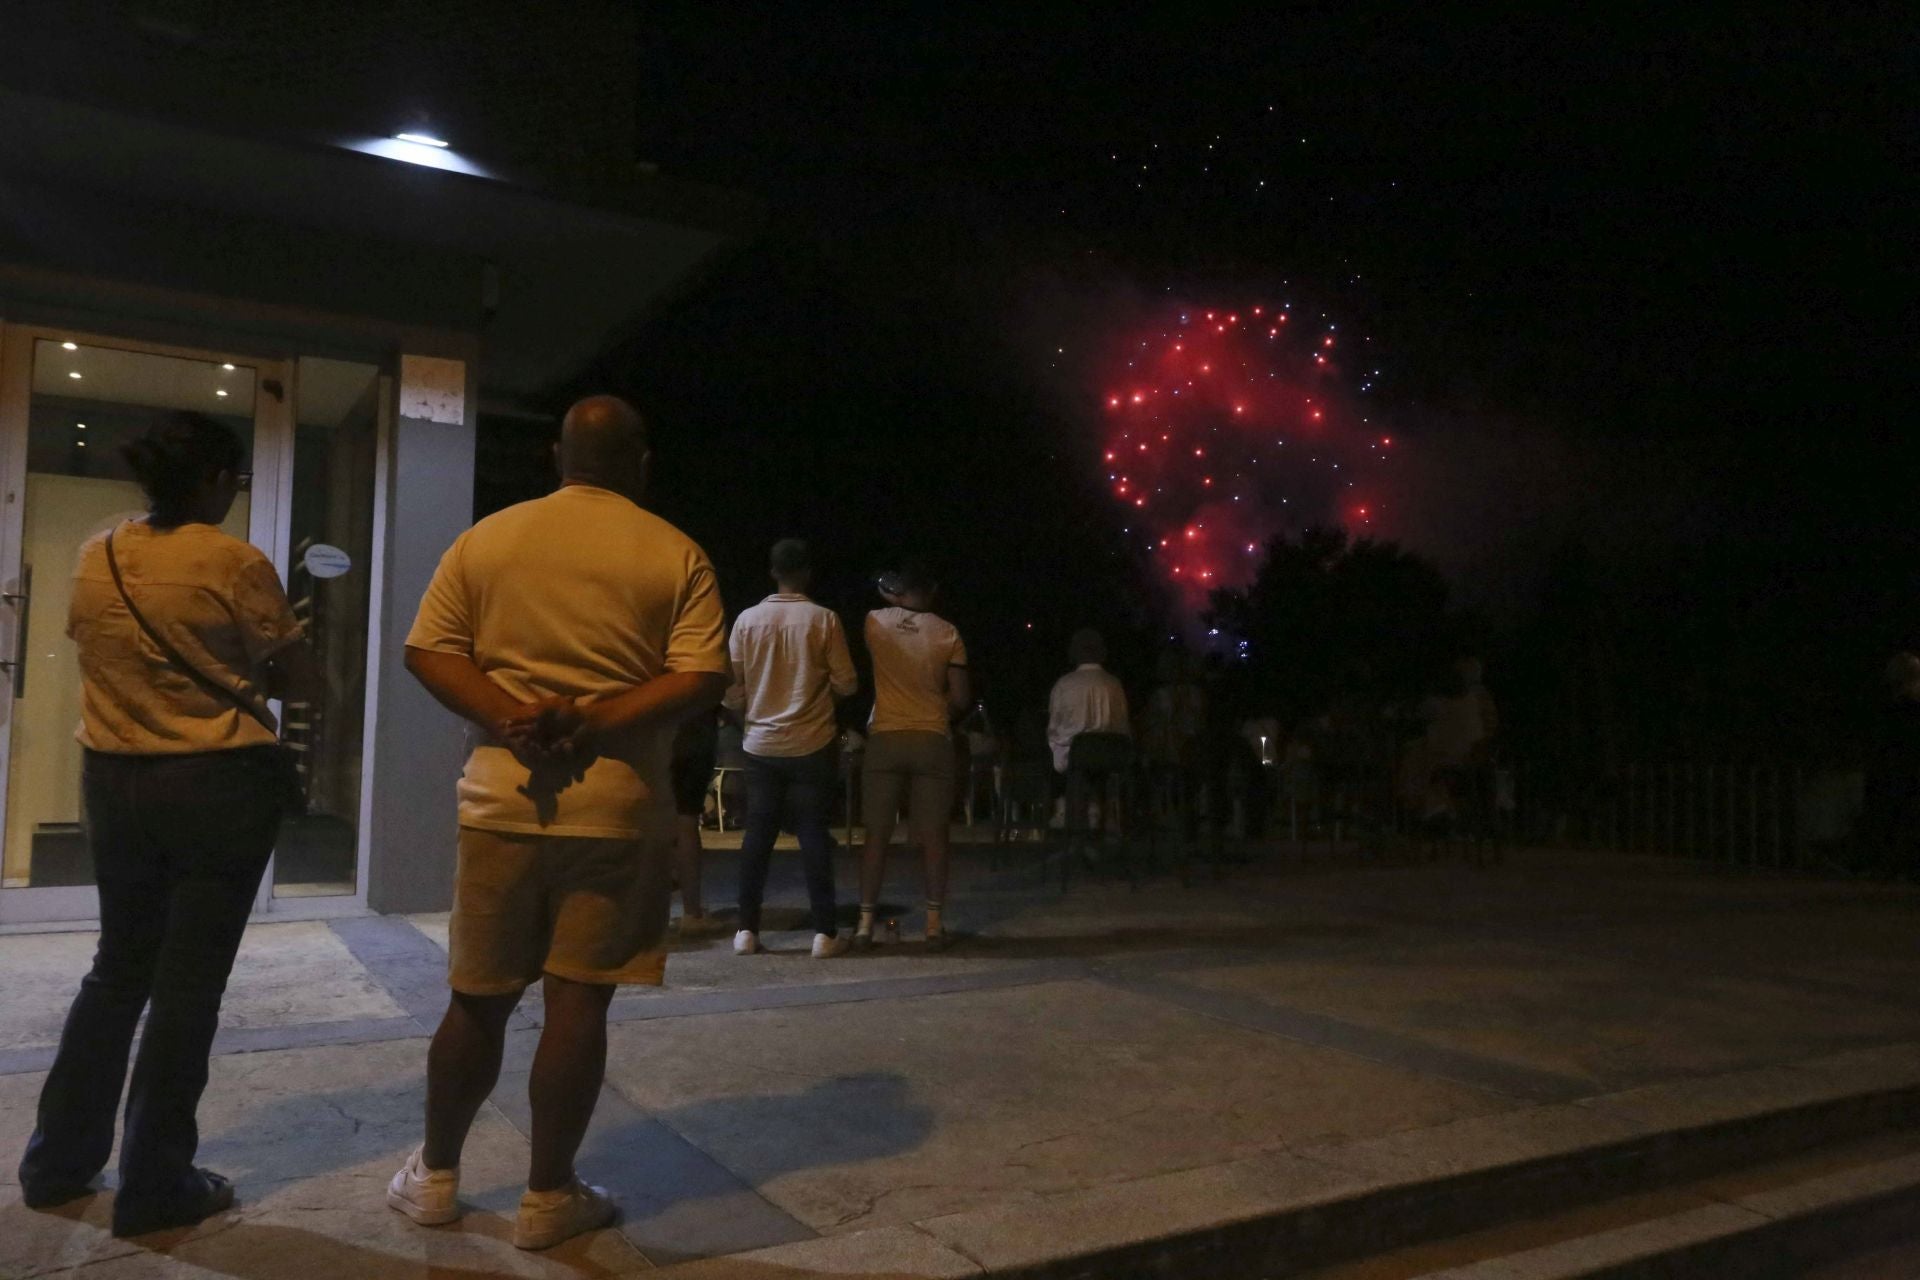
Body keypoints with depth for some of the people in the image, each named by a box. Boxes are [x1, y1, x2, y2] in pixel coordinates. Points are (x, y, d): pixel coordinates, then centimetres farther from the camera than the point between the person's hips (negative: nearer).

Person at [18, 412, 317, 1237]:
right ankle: (154, 1185, 14)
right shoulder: (236, 564, -14)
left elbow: (99, 656, 18)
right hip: (220, 786, -6)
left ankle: (59, 1159, 30)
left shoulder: (95, 558, 4)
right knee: (188, 983, 4)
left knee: (118, 970, 21)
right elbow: (296, 680, -7)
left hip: (113, 781, 6)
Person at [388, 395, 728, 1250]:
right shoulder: (675, 555, -1)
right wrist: (589, 722, -13)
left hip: (502, 800, 3)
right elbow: (702, 680, -10)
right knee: (577, 1003, 5)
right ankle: (548, 1196, 17)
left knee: (478, 999, 15)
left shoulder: (486, 538, 7)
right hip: (618, 809, -2)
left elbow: (426, 651, 1)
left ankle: (435, 1176, 30)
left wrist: (513, 722, -9)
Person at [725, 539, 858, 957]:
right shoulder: (824, 619, -7)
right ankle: (825, 932, 3)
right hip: (812, 745, -2)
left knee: (757, 834, 8)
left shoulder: (747, 620, 0)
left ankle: (747, 930, 10)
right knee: (813, 834, 2)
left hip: (761, 745, 2)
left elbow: (732, 688, 4)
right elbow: (846, 684, -4)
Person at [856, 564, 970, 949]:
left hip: (885, 739, 1)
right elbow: (962, 699, -1)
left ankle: (866, 920, 7)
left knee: (877, 833, 7)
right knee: (934, 834, 5)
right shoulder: (947, 633, -2)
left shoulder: (875, 622, 0)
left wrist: (891, 601, 35)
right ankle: (935, 921, 6)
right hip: (932, 740, -1)